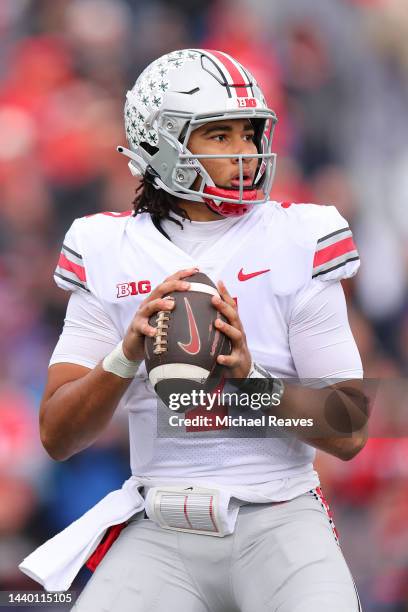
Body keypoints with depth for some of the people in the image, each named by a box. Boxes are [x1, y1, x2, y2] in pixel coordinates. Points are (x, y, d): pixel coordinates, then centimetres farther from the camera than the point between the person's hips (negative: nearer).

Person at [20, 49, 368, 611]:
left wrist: (251, 376, -20)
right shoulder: (111, 253, 5)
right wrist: (128, 354, -18)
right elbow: (58, 438, 1)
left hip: (279, 518, -1)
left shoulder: (297, 242, 2)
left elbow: (349, 433, -2)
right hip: (162, 530, 1)